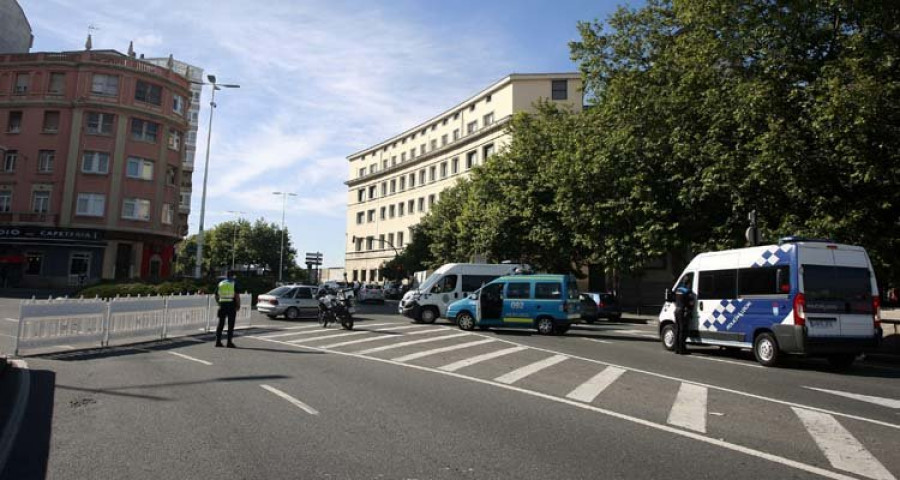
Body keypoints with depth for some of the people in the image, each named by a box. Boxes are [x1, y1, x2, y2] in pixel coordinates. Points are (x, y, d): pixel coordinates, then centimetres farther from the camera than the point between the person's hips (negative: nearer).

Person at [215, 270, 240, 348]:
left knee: (220, 324, 11)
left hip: (222, 305, 5)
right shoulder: (234, 284, -4)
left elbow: (216, 296, 14)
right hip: (231, 306, -4)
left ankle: (218, 341, 11)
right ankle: (229, 342, -1)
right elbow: (237, 296, -12)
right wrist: (238, 305, -3)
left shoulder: (220, 283, 11)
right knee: (231, 325, 0)